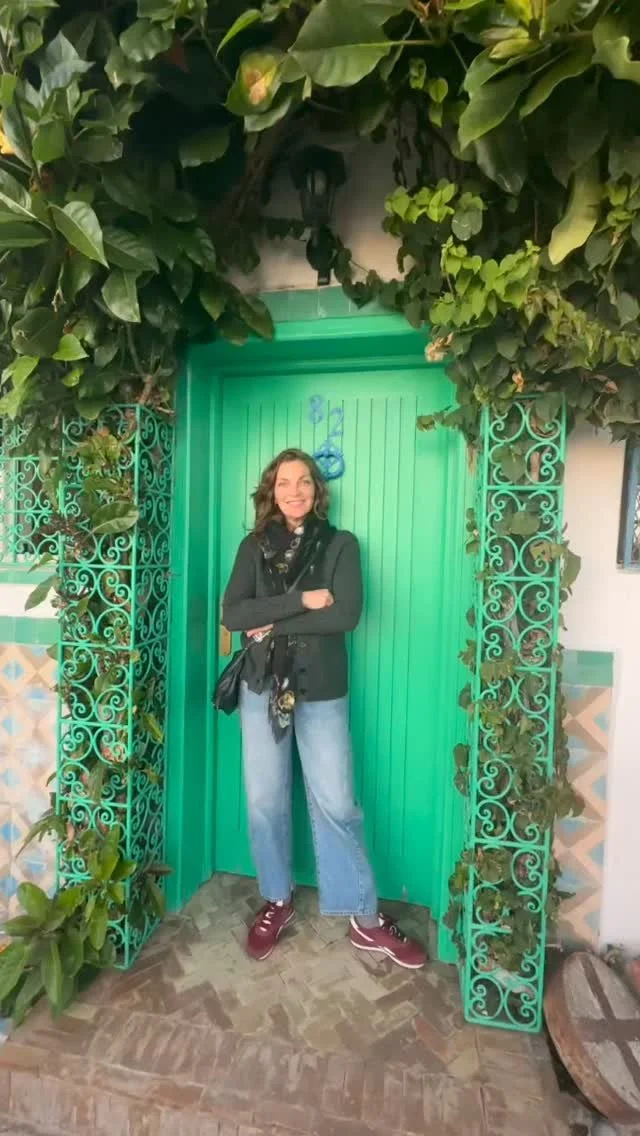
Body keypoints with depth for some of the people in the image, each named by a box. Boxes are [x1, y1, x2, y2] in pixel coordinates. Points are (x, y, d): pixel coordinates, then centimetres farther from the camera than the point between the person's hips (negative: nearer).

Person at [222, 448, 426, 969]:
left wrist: (274, 625, -13)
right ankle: (277, 901, 36)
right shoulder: (254, 546, 4)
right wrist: (301, 601, -18)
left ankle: (366, 919, 24)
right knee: (265, 802, 13)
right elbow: (232, 614, -9)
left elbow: (346, 615, -15)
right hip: (262, 688, 2)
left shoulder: (341, 544, -1)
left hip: (322, 691, -2)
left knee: (336, 804, 5)